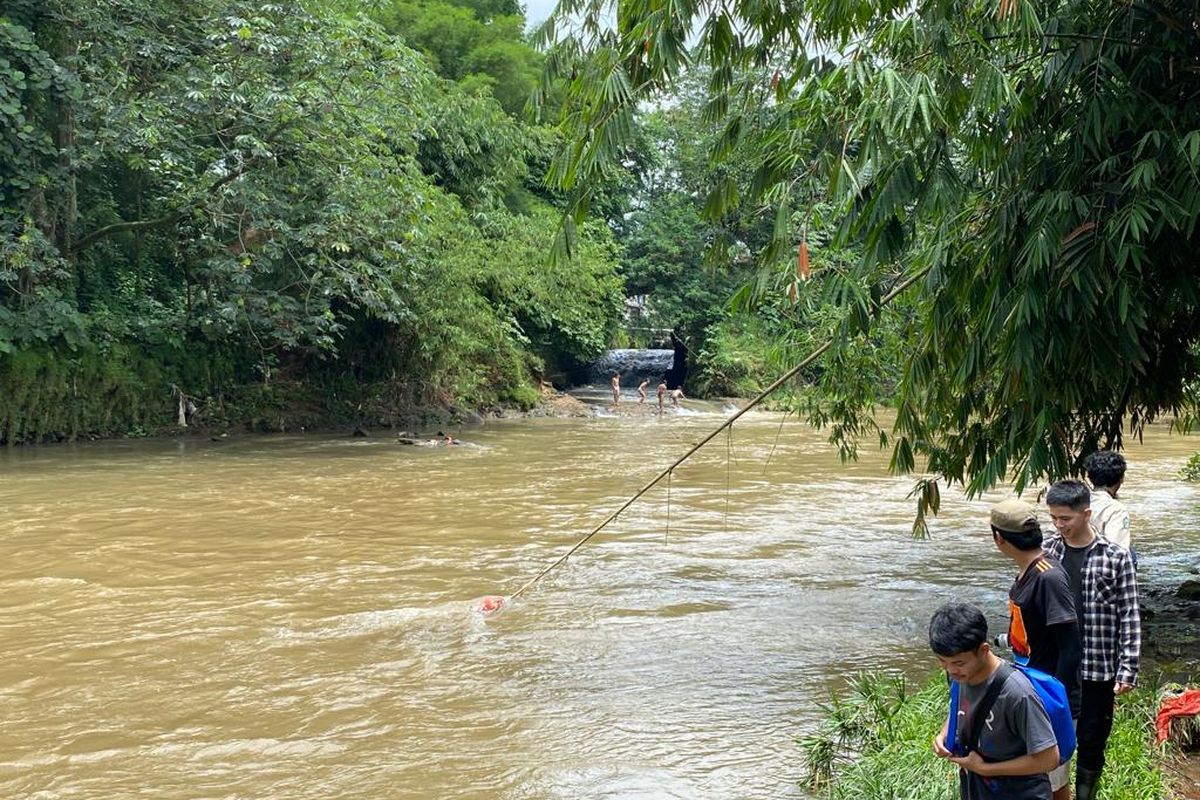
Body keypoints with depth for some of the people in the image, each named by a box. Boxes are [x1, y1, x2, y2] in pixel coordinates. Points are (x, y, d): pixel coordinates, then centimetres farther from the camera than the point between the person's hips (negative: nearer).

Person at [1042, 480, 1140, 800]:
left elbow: (1129, 617, -6)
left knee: (1091, 744, 10)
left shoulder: (1115, 557, -8)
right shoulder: (1044, 552, 0)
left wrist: (1128, 670, -9)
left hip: (1098, 669, -2)